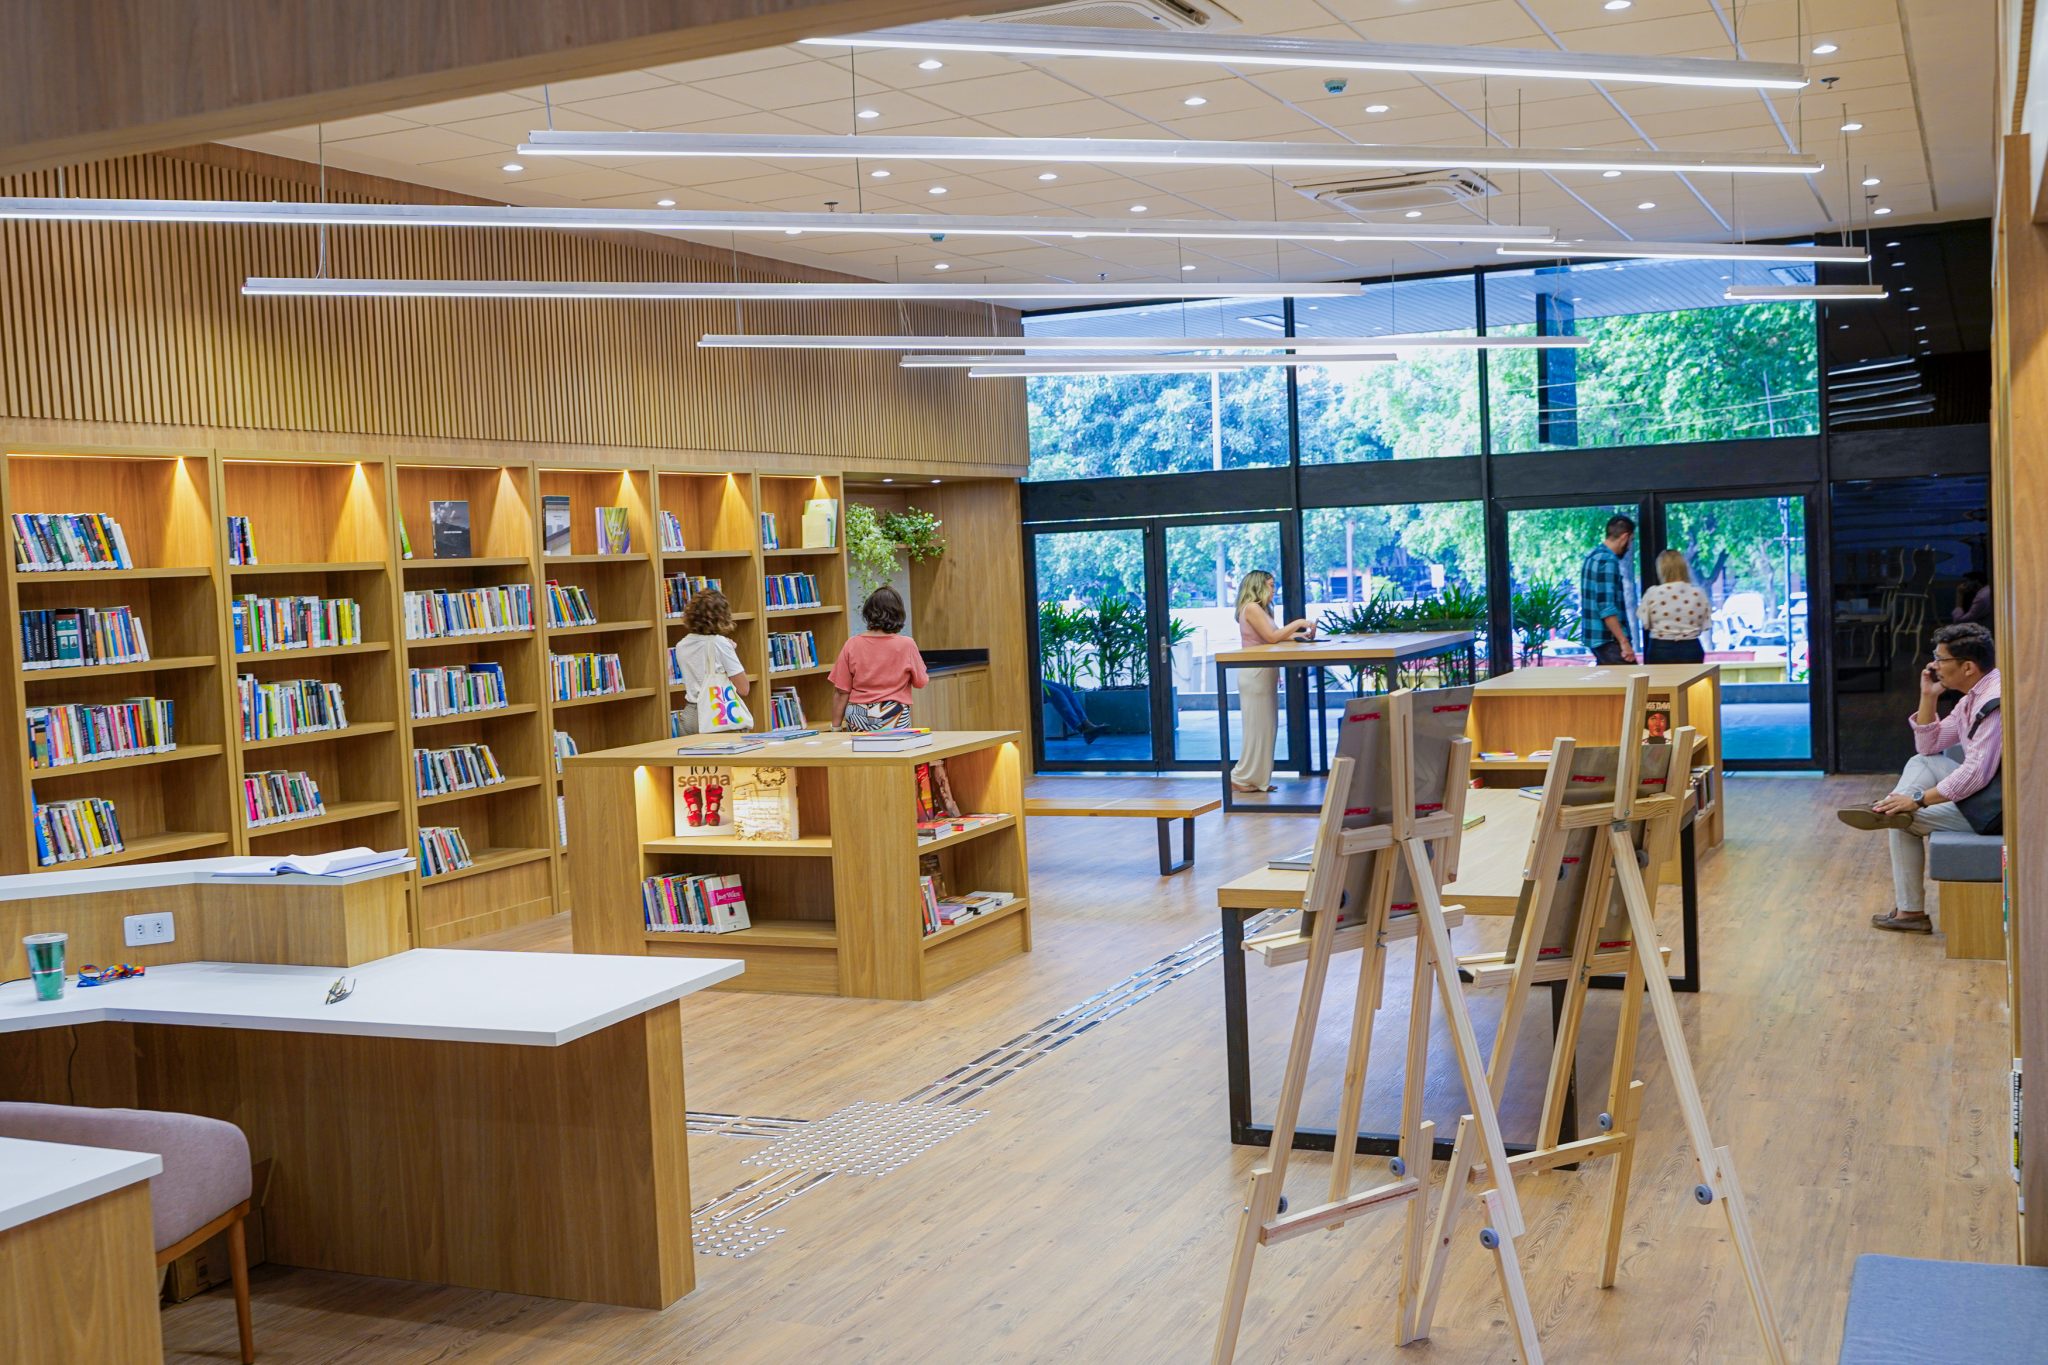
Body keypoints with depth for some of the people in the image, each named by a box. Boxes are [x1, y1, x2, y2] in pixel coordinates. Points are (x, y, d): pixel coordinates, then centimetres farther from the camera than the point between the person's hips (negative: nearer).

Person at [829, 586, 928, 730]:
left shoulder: (851, 645, -4)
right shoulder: (906, 645, -8)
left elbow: (841, 692, -2)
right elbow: (920, 682, 6)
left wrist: (836, 727, 5)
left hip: (858, 719, 2)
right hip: (893, 718, -1)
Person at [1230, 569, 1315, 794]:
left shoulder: (1261, 609, 18)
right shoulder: (1251, 608, -13)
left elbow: (1273, 637, 17)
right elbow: (1271, 637, -19)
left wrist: (1297, 635, 9)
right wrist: (1298, 623, -12)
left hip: (1264, 674, 10)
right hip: (1255, 674, -10)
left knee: (1266, 728, 10)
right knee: (1257, 728, -5)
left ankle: (1257, 779, 14)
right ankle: (1242, 778, 2)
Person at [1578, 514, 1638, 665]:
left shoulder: (1593, 556, 14)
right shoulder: (1608, 562, -16)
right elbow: (1607, 609, -22)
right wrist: (1624, 642, -22)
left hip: (1594, 637, 10)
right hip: (1609, 639, -10)